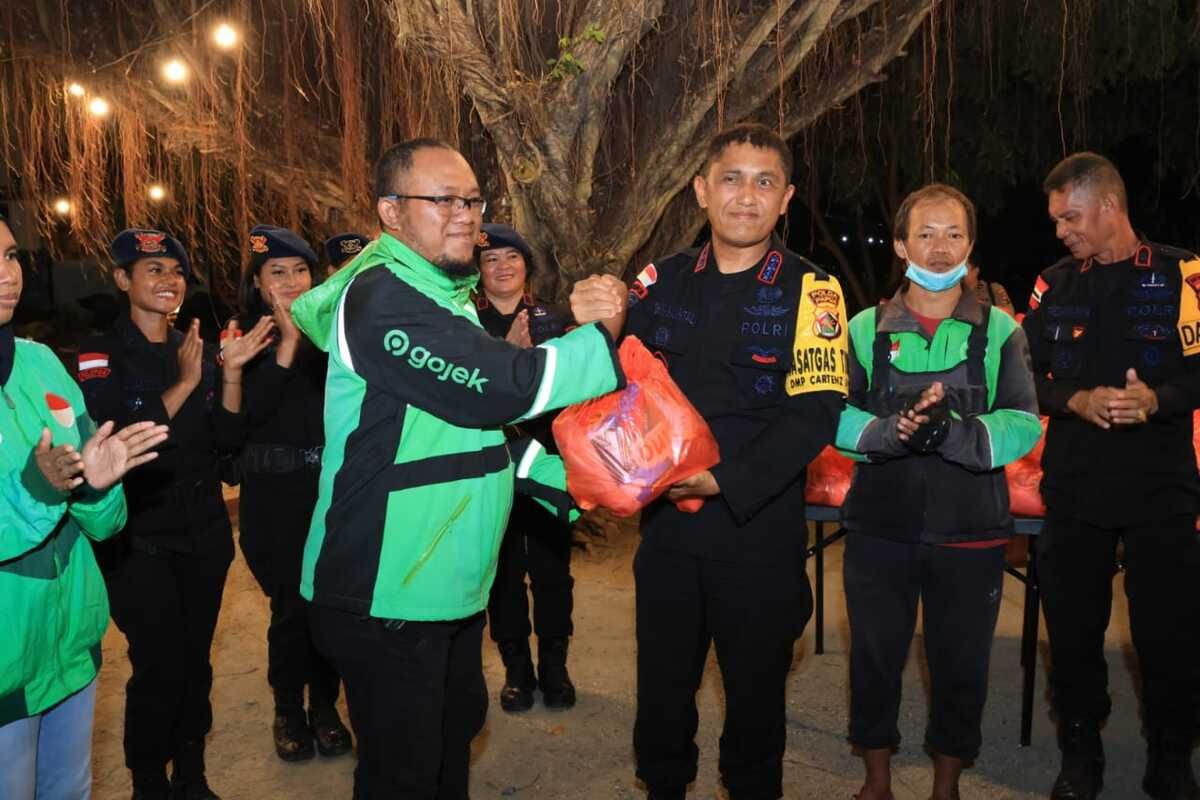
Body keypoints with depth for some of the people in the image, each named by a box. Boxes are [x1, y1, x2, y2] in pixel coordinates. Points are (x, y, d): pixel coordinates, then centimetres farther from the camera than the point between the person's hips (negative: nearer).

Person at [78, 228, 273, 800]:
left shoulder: (196, 350, 7)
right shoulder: (99, 356, -7)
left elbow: (226, 440, 0)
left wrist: (231, 371, -13)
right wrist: (183, 384, -22)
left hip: (205, 532, 4)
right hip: (139, 539, -4)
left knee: (196, 661, 12)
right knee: (159, 667, -3)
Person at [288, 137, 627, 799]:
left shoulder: (442, 296, 14)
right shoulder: (382, 298, -19)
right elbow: (504, 389, -25)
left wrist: (567, 476, 6)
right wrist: (602, 333, -10)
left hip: (448, 589, 10)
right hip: (387, 598, -10)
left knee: (455, 733, 24)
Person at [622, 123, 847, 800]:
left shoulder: (809, 290, -4)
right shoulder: (662, 281, 5)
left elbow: (816, 412, -13)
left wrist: (728, 479, -22)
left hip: (760, 529, -2)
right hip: (667, 523, 3)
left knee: (755, 694, 14)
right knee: (662, 689, 16)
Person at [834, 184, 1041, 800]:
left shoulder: (1000, 331, 2)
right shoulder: (865, 328, 3)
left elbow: (1022, 425, -9)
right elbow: (837, 419, -6)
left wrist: (951, 432, -26)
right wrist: (892, 431, -25)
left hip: (971, 530, 0)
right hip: (878, 526, 0)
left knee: (961, 663, 12)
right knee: (875, 655, 12)